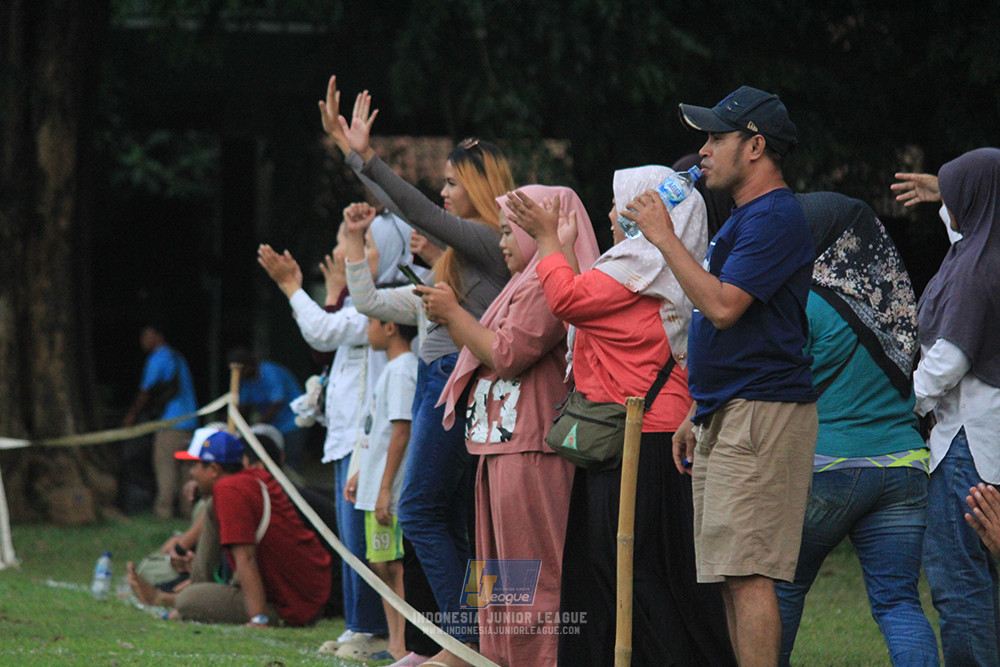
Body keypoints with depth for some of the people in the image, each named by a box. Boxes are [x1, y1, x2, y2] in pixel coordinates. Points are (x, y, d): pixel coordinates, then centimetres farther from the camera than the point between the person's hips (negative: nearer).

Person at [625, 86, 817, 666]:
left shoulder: (774, 216, -12)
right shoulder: (747, 217, 22)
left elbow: (723, 306, -23)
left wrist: (665, 237, -14)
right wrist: (698, 416, 24)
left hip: (761, 416, -11)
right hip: (726, 418, 11)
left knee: (746, 574, -15)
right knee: (733, 577, 10)